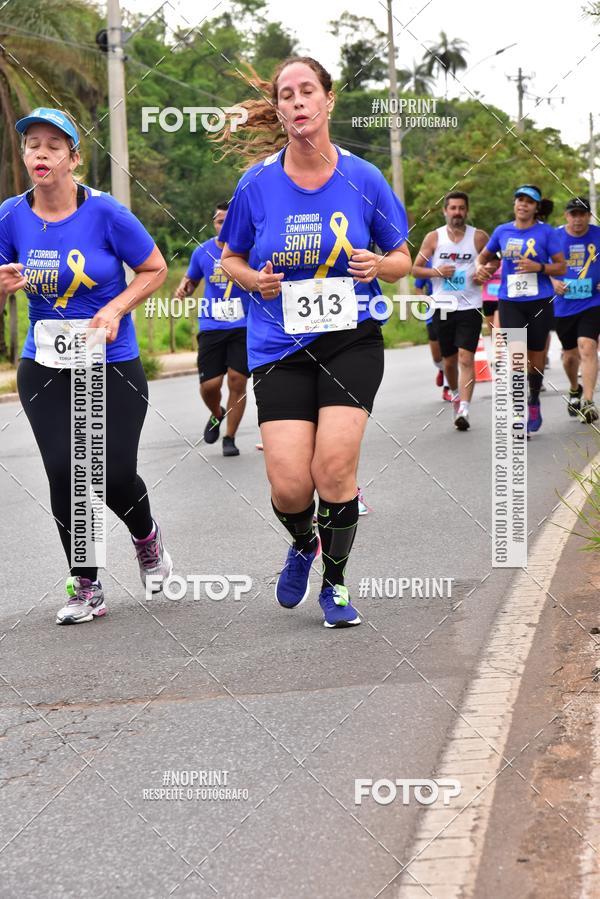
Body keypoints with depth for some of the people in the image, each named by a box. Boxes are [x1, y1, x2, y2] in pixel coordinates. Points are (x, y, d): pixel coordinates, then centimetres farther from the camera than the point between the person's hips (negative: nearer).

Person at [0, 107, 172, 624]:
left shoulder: (105, 213, -11)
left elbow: (155, 268, 0)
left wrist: (115, 310, -14)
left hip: (113, 365, -2)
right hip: (45, 368, 2)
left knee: (115, 474, -8)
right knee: (64, 472, -8)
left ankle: (147, 538, 29)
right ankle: (85, 588, 10)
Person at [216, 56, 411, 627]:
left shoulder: (363, 179, -2)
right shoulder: (257, 184, -2)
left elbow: (402, 258, 10)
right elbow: (230, 259, 12)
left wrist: (377, 265, -12)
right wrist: (255, 280, -9)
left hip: (352, 340, 0)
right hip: (279, 348, 0)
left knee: (334, 467, -14)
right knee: (290, 487, -10)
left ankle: (335, 582, 12)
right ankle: (303, 544, 28)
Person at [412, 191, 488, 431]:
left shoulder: (478, 237, 1)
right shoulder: (434, 238, 3)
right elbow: (415, 268, 6)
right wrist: (436, 272, -12)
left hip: (470, 306, -2)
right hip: (443, 306, 2)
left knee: (466, 358, -15)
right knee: (449, 360, 13)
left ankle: (463, 411, -21)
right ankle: (456, 395, 41)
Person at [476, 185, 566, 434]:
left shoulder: (546, 232, -2)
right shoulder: (502, 231, 6)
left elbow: (561, 267, -2)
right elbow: (484, 256, 21)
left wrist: (538, 267, -19)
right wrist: (481, 267, -1)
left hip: (539, 302, -1)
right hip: (510, 302, 1)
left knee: (535, 356, 10)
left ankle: (534, 401, 34)